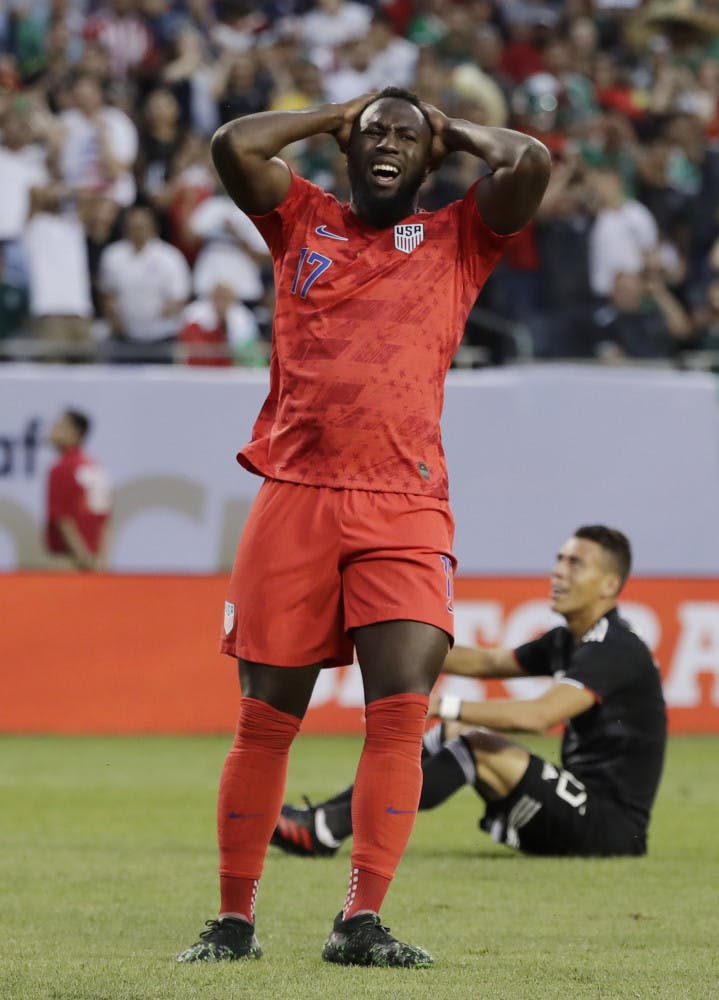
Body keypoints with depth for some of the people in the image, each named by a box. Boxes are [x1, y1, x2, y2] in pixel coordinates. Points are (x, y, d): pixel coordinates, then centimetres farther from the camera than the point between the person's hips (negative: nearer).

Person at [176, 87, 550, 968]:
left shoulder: (455, 239, 14)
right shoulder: (303, 222, 16)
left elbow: (531, 164, -1)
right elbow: (234, 146, 1)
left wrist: (453, 131, 16)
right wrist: (334, 116, 14)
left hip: (404, 511, 0)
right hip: (294, 496, 0)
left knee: (401, 707, -13)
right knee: (265, 717, 1)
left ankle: (360, 921, -13)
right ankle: (234, 919, 8)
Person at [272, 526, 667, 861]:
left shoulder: (616, 650, -17)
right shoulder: (567, 642, 15)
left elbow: (540, 714, -30)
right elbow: (489, 663, 24)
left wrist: (444, 706, -32)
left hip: (613, 825, -10)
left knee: (476, 746, -22)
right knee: (454, 733, 8)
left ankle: (327, 829, -24)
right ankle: (326, 816, -3)